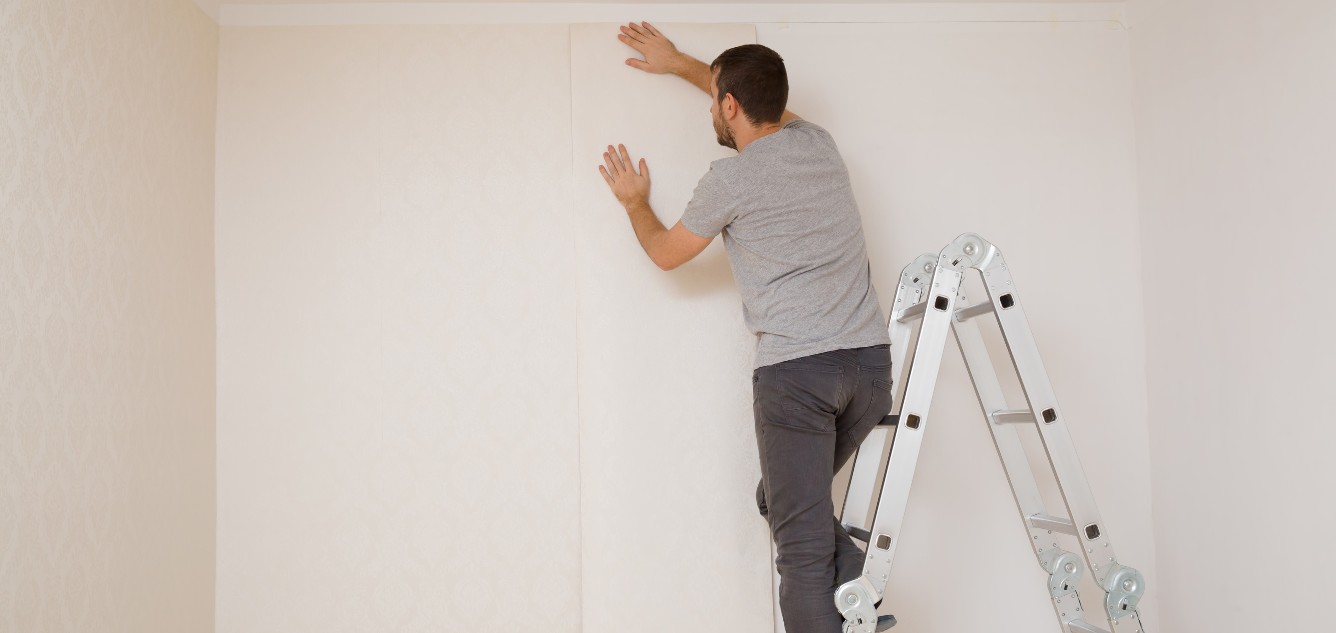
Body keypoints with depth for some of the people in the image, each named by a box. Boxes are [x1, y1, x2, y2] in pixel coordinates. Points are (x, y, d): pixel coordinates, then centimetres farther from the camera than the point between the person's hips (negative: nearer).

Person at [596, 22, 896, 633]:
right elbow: (764, 100, 36)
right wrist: (680, 63, 45)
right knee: (791, 500, 22)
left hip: (795, 371, -6)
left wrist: (635, 203, 33)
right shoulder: (819, 142, 14)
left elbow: (665, 253, 14)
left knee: (802, 540, -1)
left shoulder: (729, 178, -3)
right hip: (871, 360, 7)